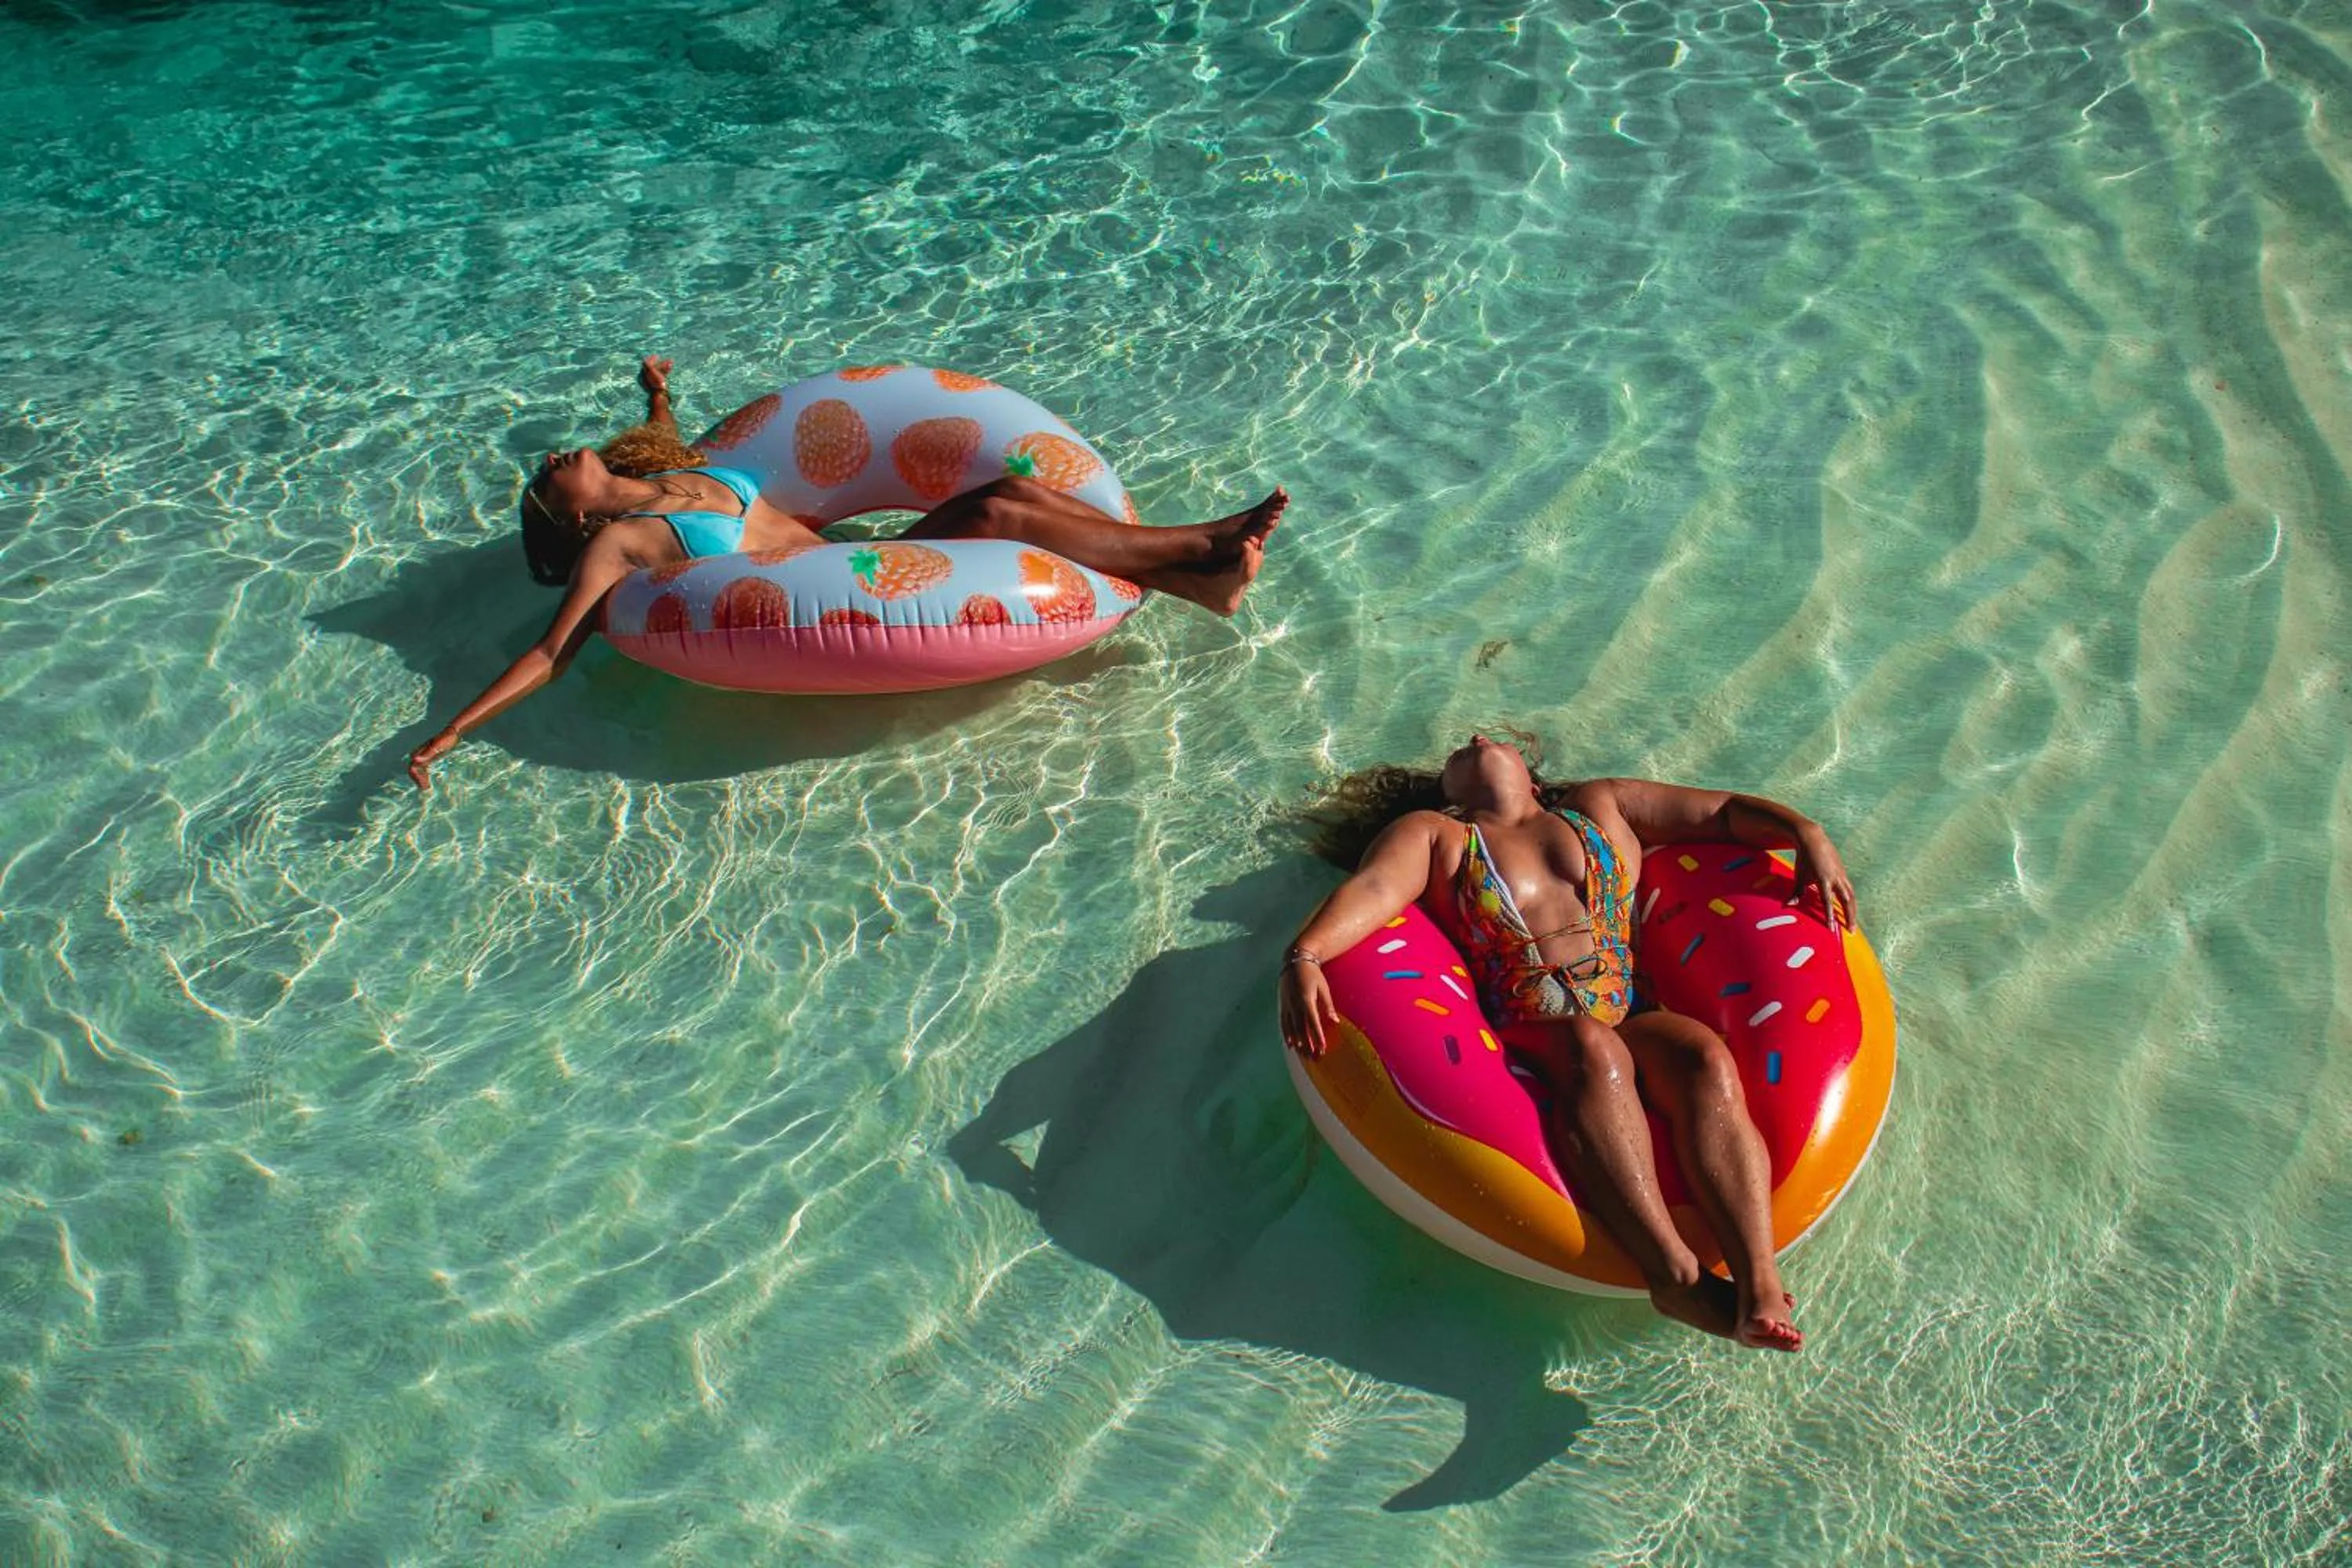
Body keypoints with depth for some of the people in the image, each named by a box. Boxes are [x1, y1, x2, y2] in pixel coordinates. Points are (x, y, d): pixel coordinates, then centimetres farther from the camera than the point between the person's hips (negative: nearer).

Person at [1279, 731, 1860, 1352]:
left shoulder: (1599, 807, 29)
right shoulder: (1429, 834, 19)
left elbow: (1723, 809, 28)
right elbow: (1368, 892, -2)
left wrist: (1805, 833, 8)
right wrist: (1304, 957, -22)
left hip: (1633, 1021, 3)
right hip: (1525, 1039, -3)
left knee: (1705, 1058, -29)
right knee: (1593, 1048, -35)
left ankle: (1759, 1284, -43)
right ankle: (1672, 1271, -47)